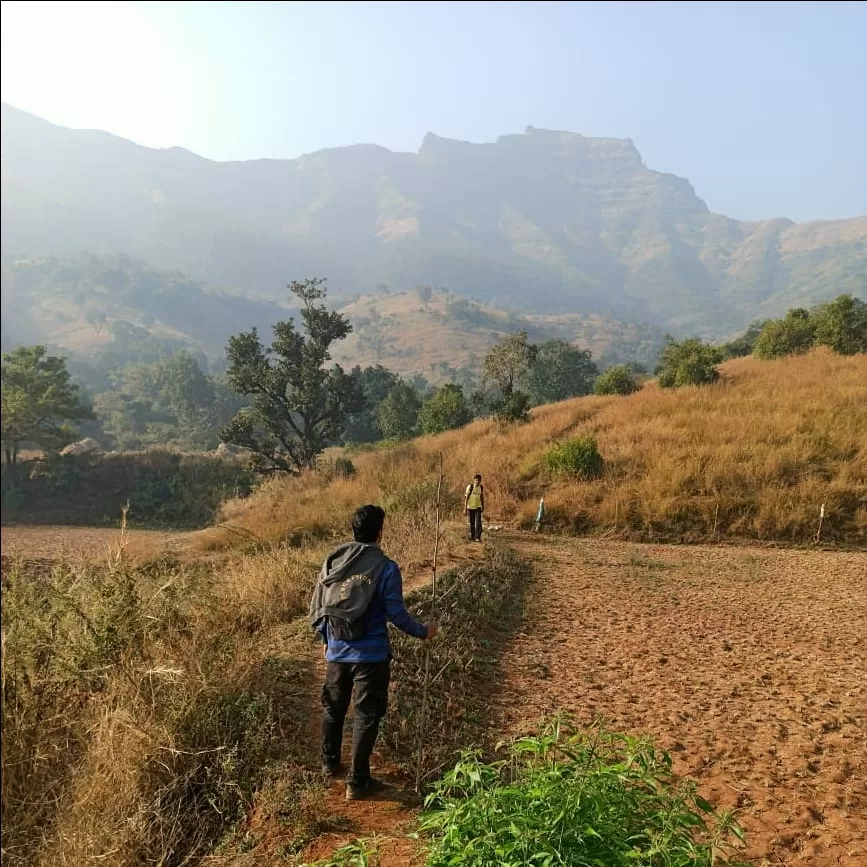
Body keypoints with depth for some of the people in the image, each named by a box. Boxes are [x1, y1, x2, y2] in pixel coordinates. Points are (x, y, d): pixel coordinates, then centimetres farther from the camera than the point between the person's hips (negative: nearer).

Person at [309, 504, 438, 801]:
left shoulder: (333, 561, 0)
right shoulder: (386, 568, -13)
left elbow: (316, 607, 6)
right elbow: (397, 614, -12)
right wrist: (423, 631, 5)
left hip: (337, 652, 5)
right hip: (371, 655, -5)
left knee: (333, 709, 23)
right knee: (367, 716, 7)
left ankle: (329, 765, 39)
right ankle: (357, 782, 14)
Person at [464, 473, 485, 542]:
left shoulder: (481, 487, 1)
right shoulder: (470, 487, -10)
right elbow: (466, 498, -7)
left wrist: (483, 507, 21)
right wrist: (465, 509, -9)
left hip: (478, 507, 1)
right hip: (470, 507, -1)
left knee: (478, 522, -12)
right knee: (472, 523, 7)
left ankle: (478, 537, -12)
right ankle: (472, 537, 20)